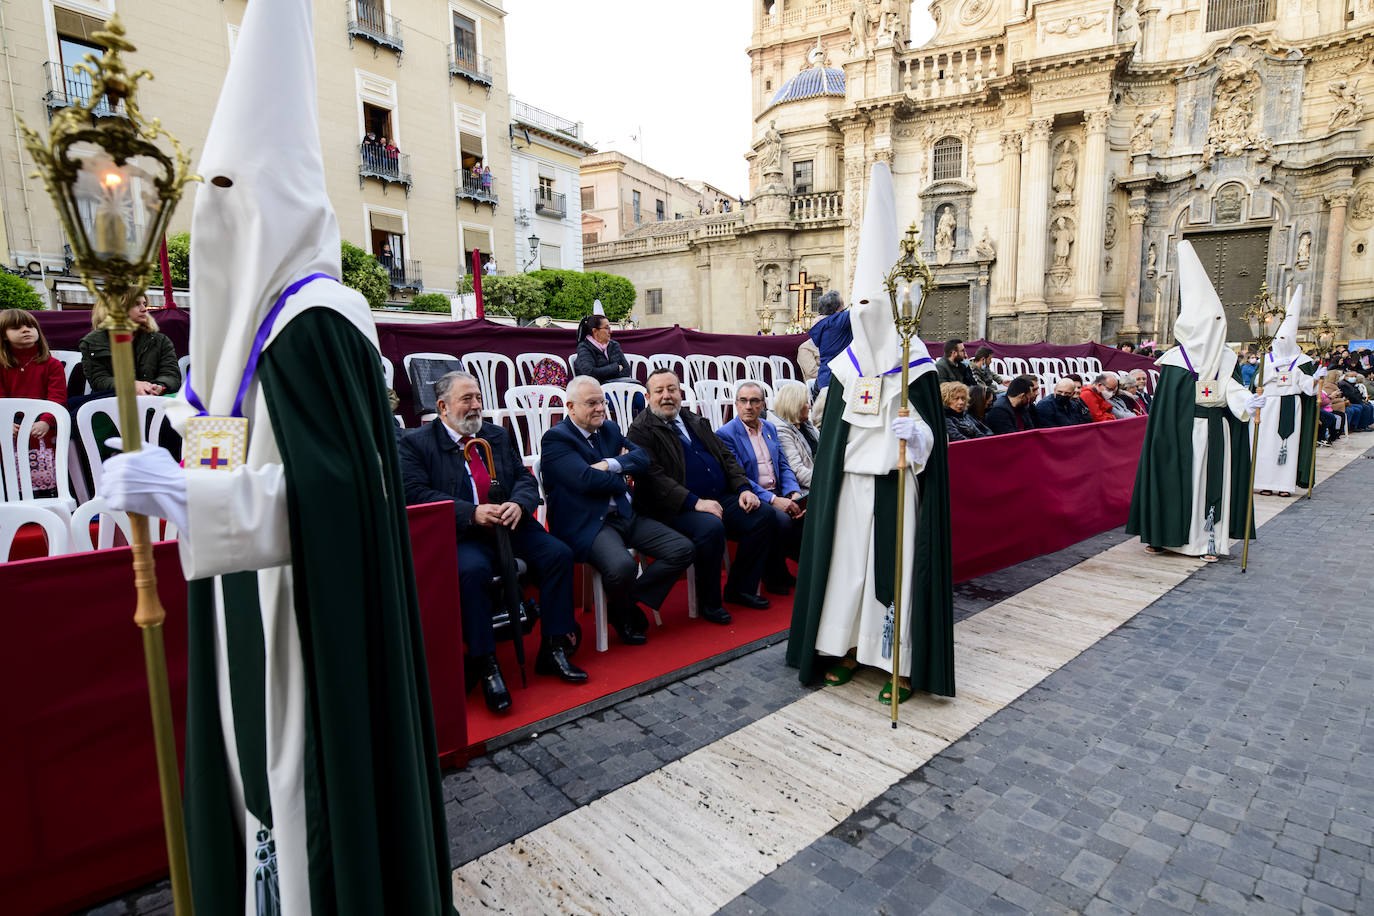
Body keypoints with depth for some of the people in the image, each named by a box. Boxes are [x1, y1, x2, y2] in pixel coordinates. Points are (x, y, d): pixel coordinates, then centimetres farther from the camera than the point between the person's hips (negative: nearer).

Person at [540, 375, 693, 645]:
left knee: (683, 549, -5)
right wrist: (621, 481, -2)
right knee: (622, 566, -35)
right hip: (587, 522, -8)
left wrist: (610, 464, -11)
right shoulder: (555, 439, -6)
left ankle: (629, 601, 8)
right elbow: (586, 479, -19)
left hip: (625, 515, 8)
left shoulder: (610, 428, 17)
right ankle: (622, 614, 2)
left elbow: (643, 457, 6)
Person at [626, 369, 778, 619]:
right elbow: (653, 477, -15)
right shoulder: (641, 430, -3)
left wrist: (743, 488, 3)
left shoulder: (696, 421, 20)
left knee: (766, 516, -8)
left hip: (720, 499, 8)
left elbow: (727, 457, 20)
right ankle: (708, 603, -11)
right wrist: (695, 502, -24)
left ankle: (739, 588, 7)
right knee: (711, 527, -35)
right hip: (678, 509, -7)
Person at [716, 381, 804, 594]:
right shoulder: (726, 434, -7)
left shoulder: (770, 428, 15)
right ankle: (774, 577, -8)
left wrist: (794, 493, -7)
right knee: (781, 519, -31)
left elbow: (783, 466, 13)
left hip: (778, 494, 6)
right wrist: (773, 500, -22)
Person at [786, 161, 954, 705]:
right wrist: (826, 487, 7)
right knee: (848, 556, 8)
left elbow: (932, 428, -4)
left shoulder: (916, 366, -5)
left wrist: (915, 433, -25)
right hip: (851, 479, 4)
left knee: (897, 560, 0)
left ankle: (902, 664, 13)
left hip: (898, 480, -4)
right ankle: (848, 646, 23)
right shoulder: (846, 368, 7)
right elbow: (833, 432, 9)